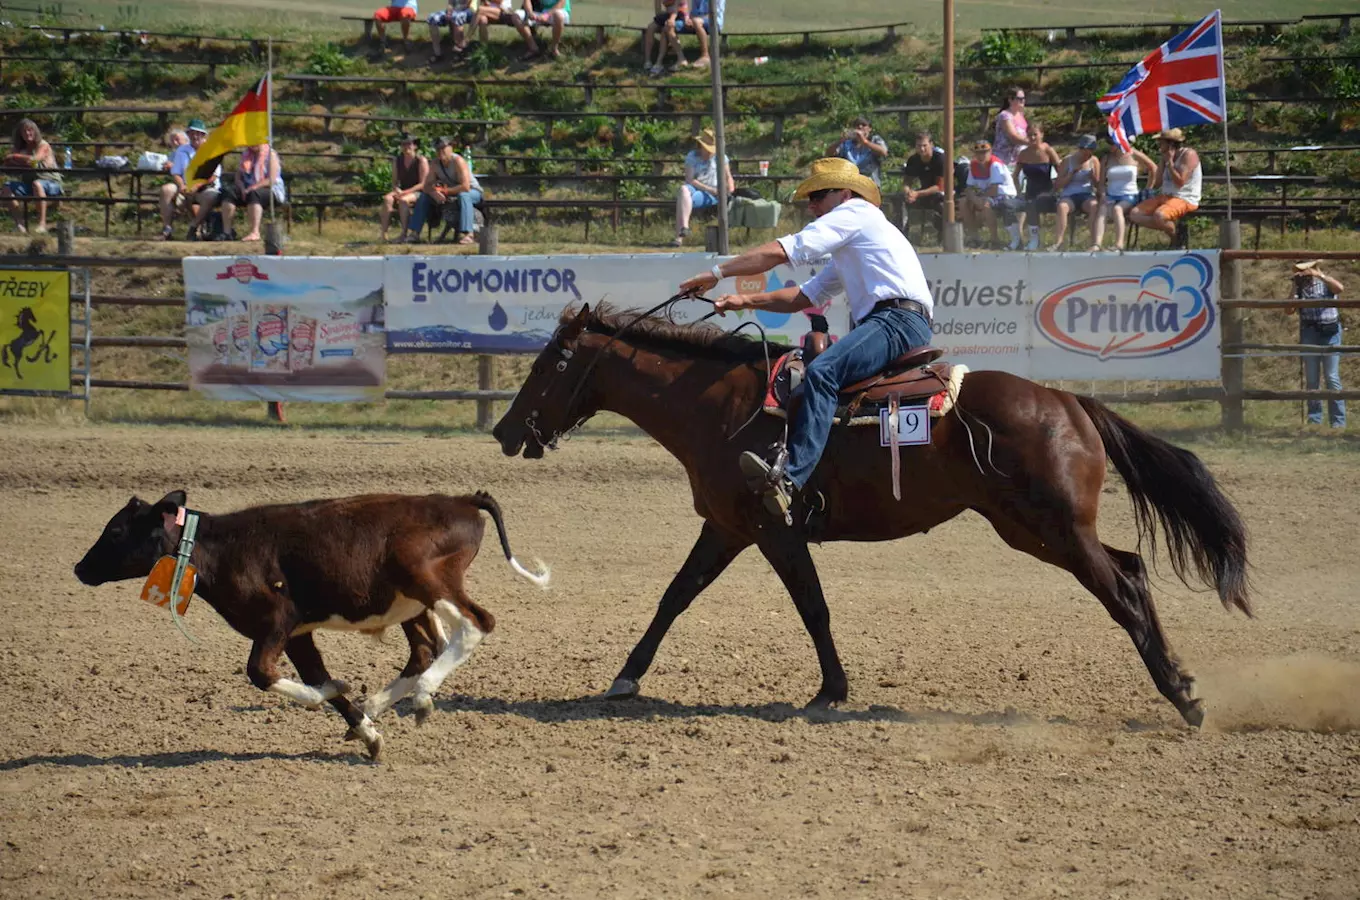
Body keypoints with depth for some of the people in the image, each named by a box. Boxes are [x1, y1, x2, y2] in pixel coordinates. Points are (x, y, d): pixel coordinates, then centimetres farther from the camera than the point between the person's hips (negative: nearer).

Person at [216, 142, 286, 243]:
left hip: (270, 190, -6)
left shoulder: (270, 154, -4)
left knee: (253, 194, -39)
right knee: (228, 193, -20)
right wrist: (242, 188, -10)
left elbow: (272, 180, -15)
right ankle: (227, 231, -26)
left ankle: (255, 232, -47)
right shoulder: (245, 154, 15)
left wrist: (253, 188, -22)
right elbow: (238, 176, 12)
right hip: (248, 189, 6)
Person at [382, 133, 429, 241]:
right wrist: (397, 190, -12)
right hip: (402, 191, 5)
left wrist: (405, 192, -19)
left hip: (417, 193, -5)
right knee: (387, 199, -28)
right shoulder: (397, 161, 12)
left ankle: (404, 234, -37)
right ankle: (384, 234, -36)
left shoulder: (421, 161, -5)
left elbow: (423, 184, -10)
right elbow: (395, 181, 13)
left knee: (403, 200, -38)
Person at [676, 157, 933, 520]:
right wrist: (745, 300, 16)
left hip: (900, 319, -11)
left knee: (821, 372, -29)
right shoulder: (845, 256, 35)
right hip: (882, 323, 11)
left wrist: (717, 273, 0)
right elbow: (804, 297, 30)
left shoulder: (855, 212, 3)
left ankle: (789, 479, -45)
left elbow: (781, 252, -4)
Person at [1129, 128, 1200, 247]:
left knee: (1159, 215, -38)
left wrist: (1169, 162, -13)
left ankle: (1177, 240, -13)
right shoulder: (1168, 156, 16)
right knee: (1135, 214, -6)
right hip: (1165, 196, 9)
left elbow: (1180, 182, -19)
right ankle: (1167, 227, -12)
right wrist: (1163, 160, 5)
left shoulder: (1189, 155, -11)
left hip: (1185, 200, -9)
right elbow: (1159, 180, 13)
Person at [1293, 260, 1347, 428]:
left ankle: (1338, 421, -2)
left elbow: (1339, 288, -23)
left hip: (1329, 331, -4)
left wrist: (1320, 275, -23)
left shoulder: (1326, 283, -1)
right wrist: (1295, 287, -7)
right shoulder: (1300, 286, 9)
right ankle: (1314, 419, 13)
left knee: (1332, 377, -5)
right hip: (1308, 332, 4)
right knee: (1311, 378, 6)